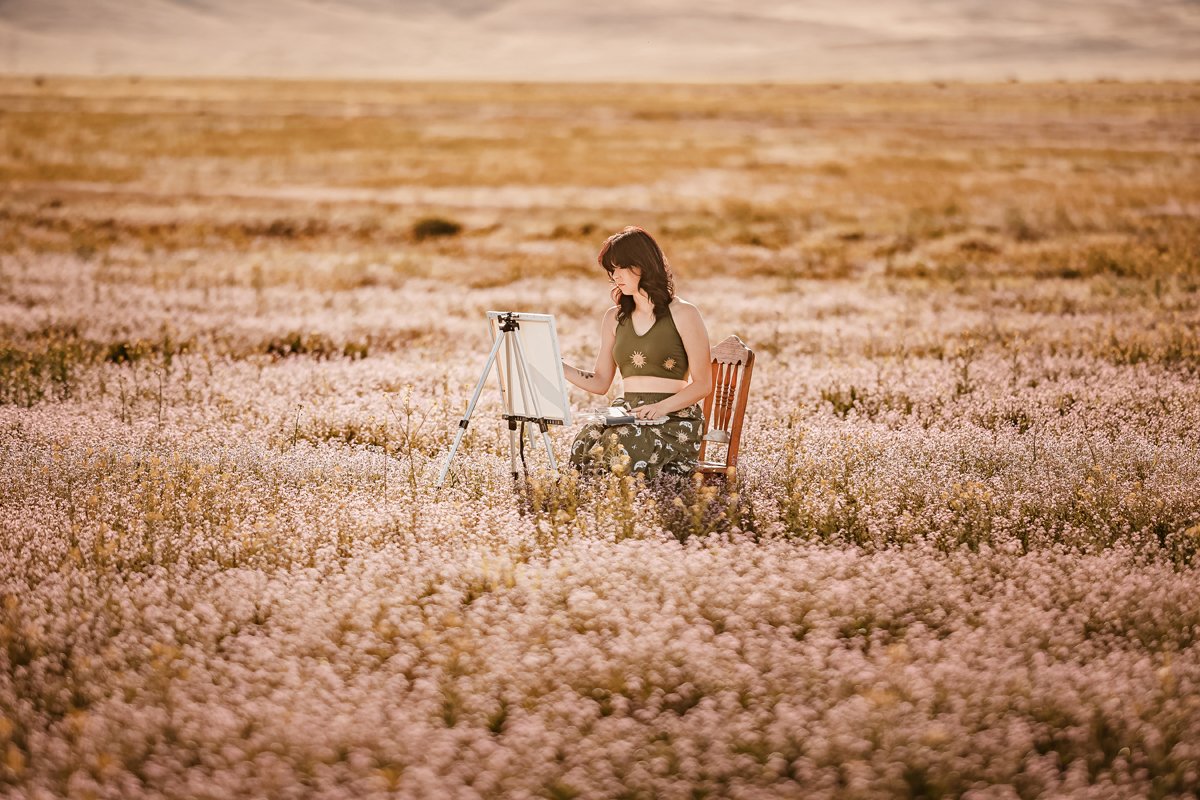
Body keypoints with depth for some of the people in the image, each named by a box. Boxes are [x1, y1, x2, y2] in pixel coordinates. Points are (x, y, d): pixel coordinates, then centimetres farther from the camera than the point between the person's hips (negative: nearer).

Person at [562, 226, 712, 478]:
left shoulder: (682, 314, 0)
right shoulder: (614, 318, 17)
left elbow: (703, 384, -2)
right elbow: (600, 383, 17)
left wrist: (662, 407, -18)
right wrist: (558, 366, 2)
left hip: (674, 419, -4)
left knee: (621, 448, -36)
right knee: (585, 443, -30)